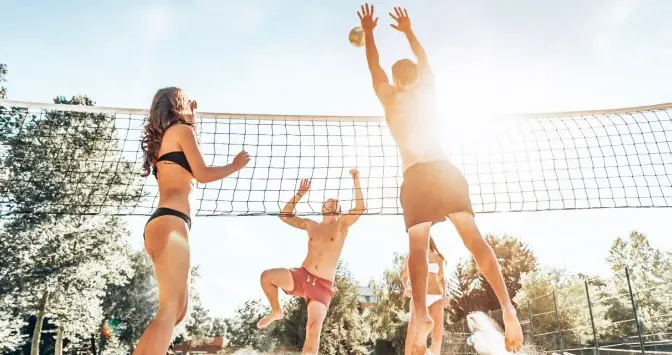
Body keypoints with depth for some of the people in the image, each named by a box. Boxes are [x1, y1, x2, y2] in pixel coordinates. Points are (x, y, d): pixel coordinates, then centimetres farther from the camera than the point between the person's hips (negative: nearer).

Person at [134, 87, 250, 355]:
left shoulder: (163, 138, 27)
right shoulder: (182, 130, 3)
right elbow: (202, 174, -5)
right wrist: (235, 165, 12)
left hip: (160, 223, 9)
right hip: (170, 223, -9)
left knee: (177, 309, 12)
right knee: (169, 310, -16)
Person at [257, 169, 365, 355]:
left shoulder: (342, 224, 6)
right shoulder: (311, 225, 16)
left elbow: (360, 208, -10)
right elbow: (285, 215, 17)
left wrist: (356, 181, -15)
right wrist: (299, 194, 11)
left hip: (323, 285, -3)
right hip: (301, 276, 3)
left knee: (314, 328, -20)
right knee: (267, 276, -20)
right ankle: (276, 312, 7)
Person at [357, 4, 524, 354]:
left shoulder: (389, 97, 14)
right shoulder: (426, 90, 20)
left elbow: (374, 65, 26)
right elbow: (423, 61, 38)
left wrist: (368, 31, 38)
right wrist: (408, 31, 51)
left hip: (416, 175, -2)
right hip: (444, 169, 2)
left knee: (417, 246, -10)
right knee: (474, 239, -5)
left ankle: (421, 315, -26)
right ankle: (507, 306, -16)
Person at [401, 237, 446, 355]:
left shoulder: (438, 257, 17)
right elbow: (404, 276, 15)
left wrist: (444, 294, 5)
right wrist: (406, 288, -8)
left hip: (436, 298, 2)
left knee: (437, 337, -8)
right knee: (415, 332, -20)